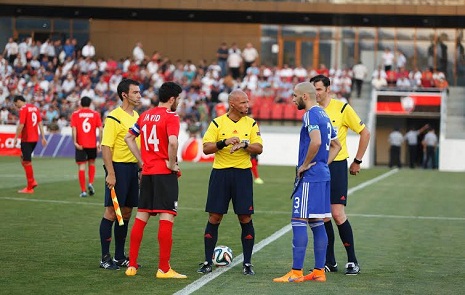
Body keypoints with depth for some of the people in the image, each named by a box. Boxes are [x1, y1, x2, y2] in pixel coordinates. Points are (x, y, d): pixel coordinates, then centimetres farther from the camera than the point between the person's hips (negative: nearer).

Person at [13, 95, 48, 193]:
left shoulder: (23, 109, -11)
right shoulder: (35, 108, 13)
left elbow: (21, 125, -18)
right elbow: (40, 123, 11)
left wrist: (16, 138, -12)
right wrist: (43, 137, 11)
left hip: (26, 139, -8)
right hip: (35, 138, 8)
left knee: (27, 162, -2)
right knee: (24, 160, 19)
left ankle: (29, 188, 2)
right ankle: (32, 181, 10)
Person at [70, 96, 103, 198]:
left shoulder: (75, 114, 0)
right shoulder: (95, 114, 3)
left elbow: (74, 129, -11)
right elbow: (100, 129, -3)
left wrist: (75, 142, -14)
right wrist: (100, 143, 0)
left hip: (80, 144, -1)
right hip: (92, 144, 1)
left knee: (81, 167, 0)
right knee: (91, 163, 22)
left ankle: (83, 191, -4)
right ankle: (91, 183, 3)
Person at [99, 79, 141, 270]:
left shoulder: (136, 116, 14)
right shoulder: (114, 117, -11)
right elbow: (106, 147, -15)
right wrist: (110, 173, -20)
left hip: (133, 167, 8)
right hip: (118, 167, -8)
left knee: (126, 213, 11)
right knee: (111, 212, -4)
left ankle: (120, 256, 18)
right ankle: (105, 258, 1)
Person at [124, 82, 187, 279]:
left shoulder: (145, 115, 12)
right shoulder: (171, 117, -10)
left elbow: (129, 138, 17)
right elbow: (172, 142, -26)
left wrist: (142, 161, 15)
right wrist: (171, 164, -12)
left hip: (147, 172, 7)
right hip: (165, 173, -7)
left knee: (141, 216, 11)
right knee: (167, 217, -5)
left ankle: (132, 265, 14)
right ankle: (164, 269, -7)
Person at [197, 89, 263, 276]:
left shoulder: (251, 123, 6)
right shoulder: (217, 123, 1)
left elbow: (259, 148, 0)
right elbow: (206, 148, -5)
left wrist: (244, 144, -17)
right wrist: (224, 142, -19)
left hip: (242, 173, 1)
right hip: (220, 173, -1)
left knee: (245, 218, -1)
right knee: (214, 218, 0)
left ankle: (247, 263, 9)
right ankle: (208, 262, 9)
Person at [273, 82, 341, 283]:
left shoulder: (311, 115, -12)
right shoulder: (323, 115, 18)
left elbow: (316, 141, -28)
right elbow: (336, 145, 25)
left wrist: (305, 165, -16)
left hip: (309, 176, -10)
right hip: (323, 175, 10)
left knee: (299, 221, -7)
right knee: (317, 223, 11)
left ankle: (296, 272, -7)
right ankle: (319, 271, 13)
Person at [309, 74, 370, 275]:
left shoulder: (342, 108, -6)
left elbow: (365, 133, 0)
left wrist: (357, 161, -1)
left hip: (337, 165, -5)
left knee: (337, 214, -10)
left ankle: (352, 261, 1)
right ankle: (329, 262, 13)